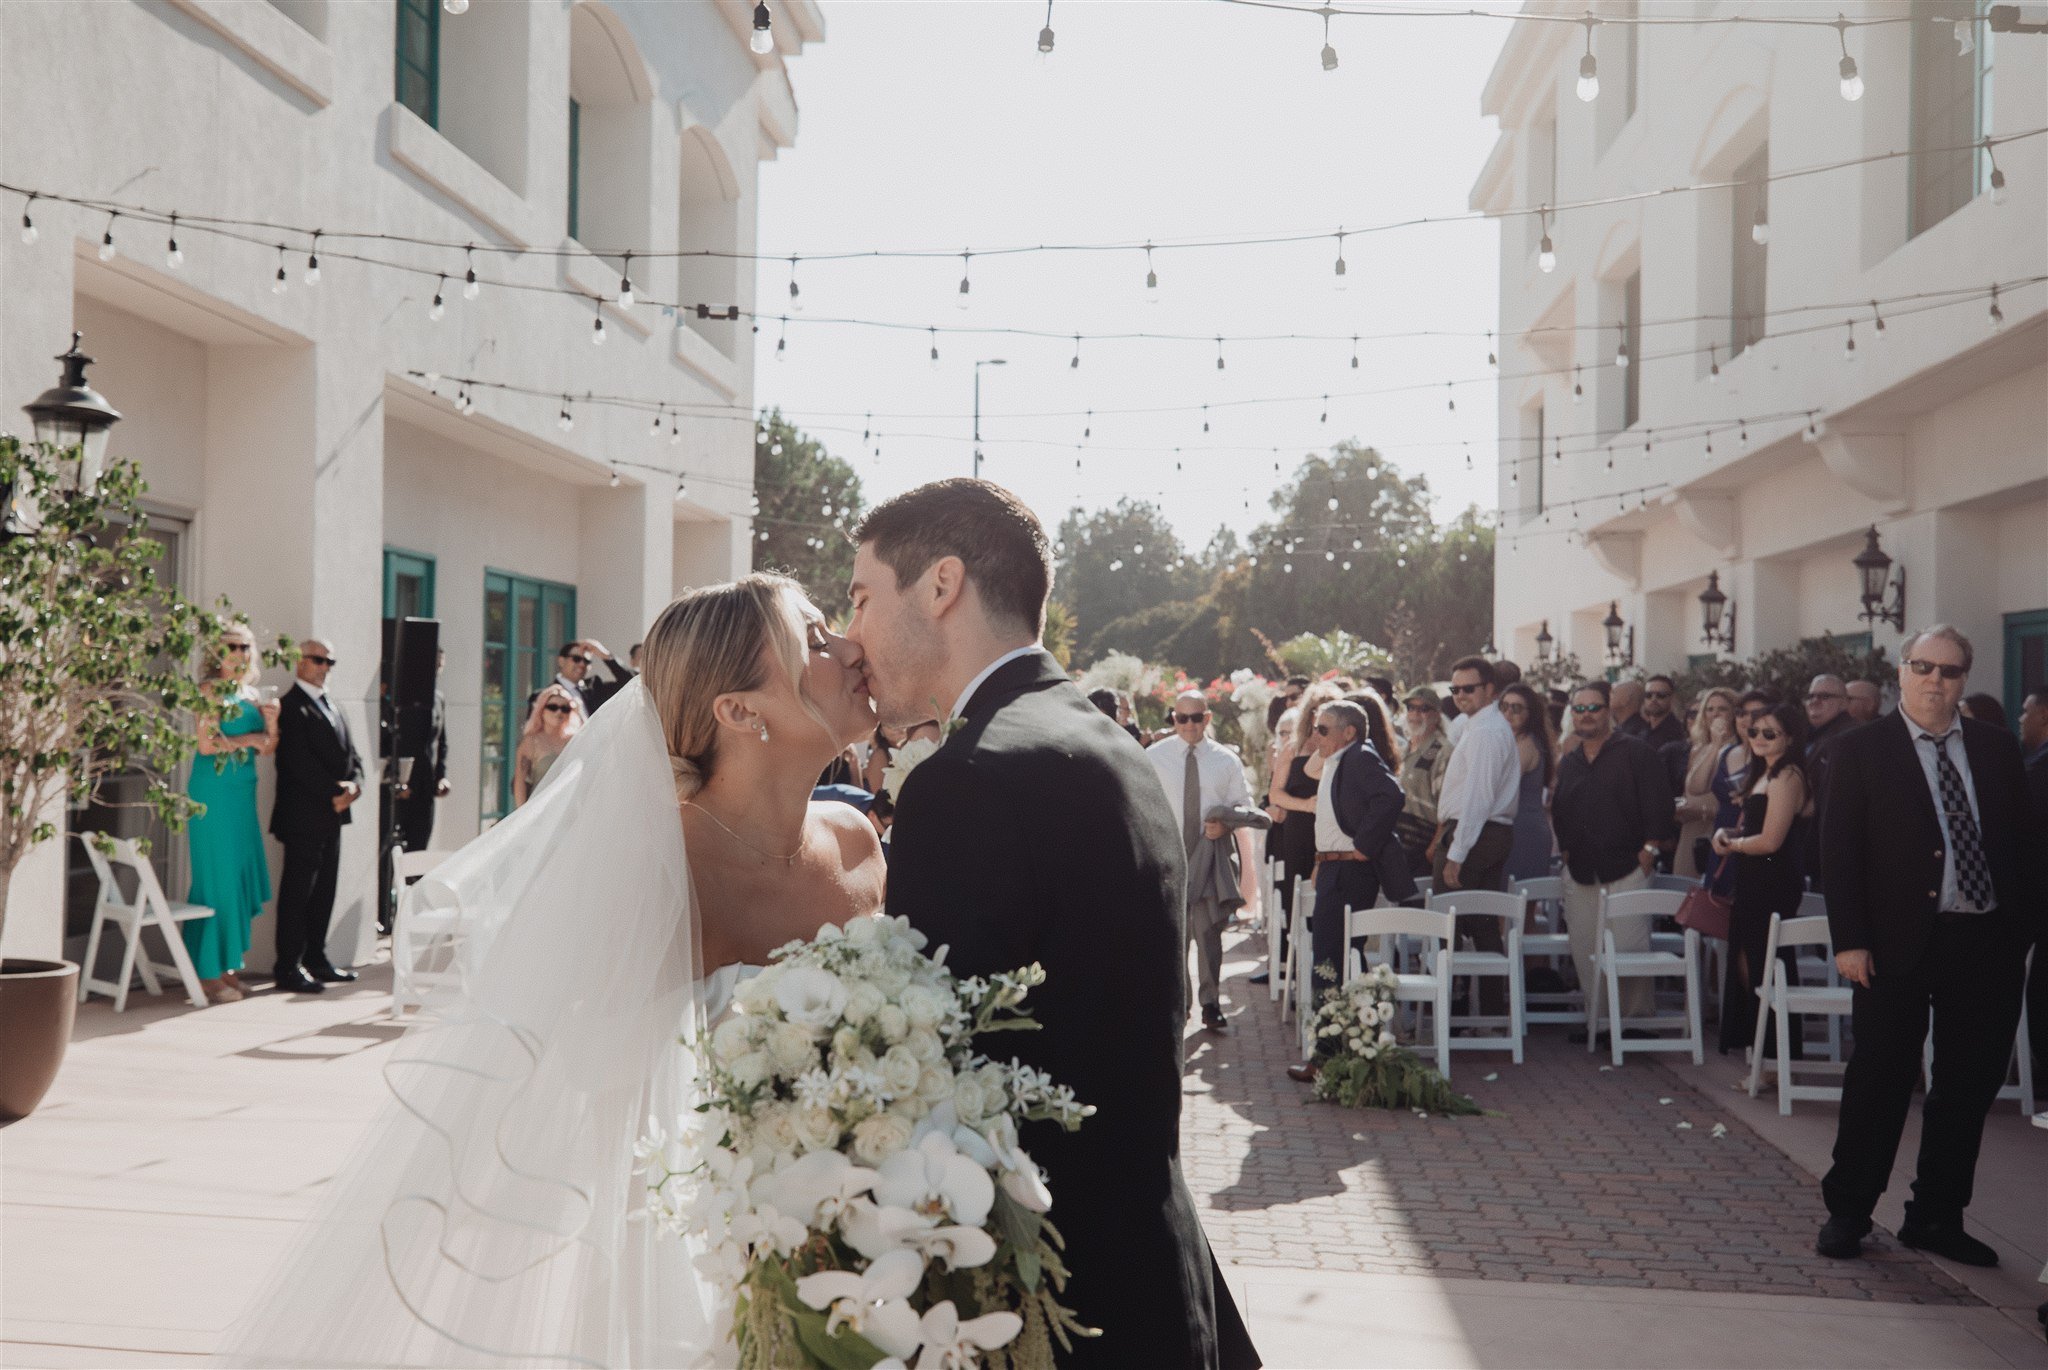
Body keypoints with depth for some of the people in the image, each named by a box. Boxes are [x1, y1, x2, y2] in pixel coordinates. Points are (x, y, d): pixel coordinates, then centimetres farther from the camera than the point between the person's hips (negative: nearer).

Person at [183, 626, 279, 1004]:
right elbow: (206, 744, -17)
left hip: (242, 793, 8)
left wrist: (272, 722, -4)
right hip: (214, 793, -8)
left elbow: (268, 749, 14)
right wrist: (248, 739, -8)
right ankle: (209, 973, 1)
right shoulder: (212, 689, -8)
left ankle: (229, 967, 16)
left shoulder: (251, 693, 14)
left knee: (241, 878, 8)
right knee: (217, 878, -5)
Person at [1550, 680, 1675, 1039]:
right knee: (1584, 951, 6)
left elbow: (1657, 803, -7)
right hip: (1580, 872, 6)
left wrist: (1649, 849, -11)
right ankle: (1597, 1019, 16)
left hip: (1626, 870, -6)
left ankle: (1636, 1018, 3)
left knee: (1628, 948, -9)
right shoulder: (1568, 763, 17)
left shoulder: (1634, 753, -2)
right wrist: (1566, 849, 12)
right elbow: (1558, 813, 23)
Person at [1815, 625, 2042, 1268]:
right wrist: (1849, 940, -12)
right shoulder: (1862, 751, -2)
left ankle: (1937, 1217, 24)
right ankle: (1847, 1212, 17)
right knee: (1879, 1080, 3)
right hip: (1901, 942, -4)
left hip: (1989, 942, 4)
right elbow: (1840, 850, -6)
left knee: (1969, 1087, 10)